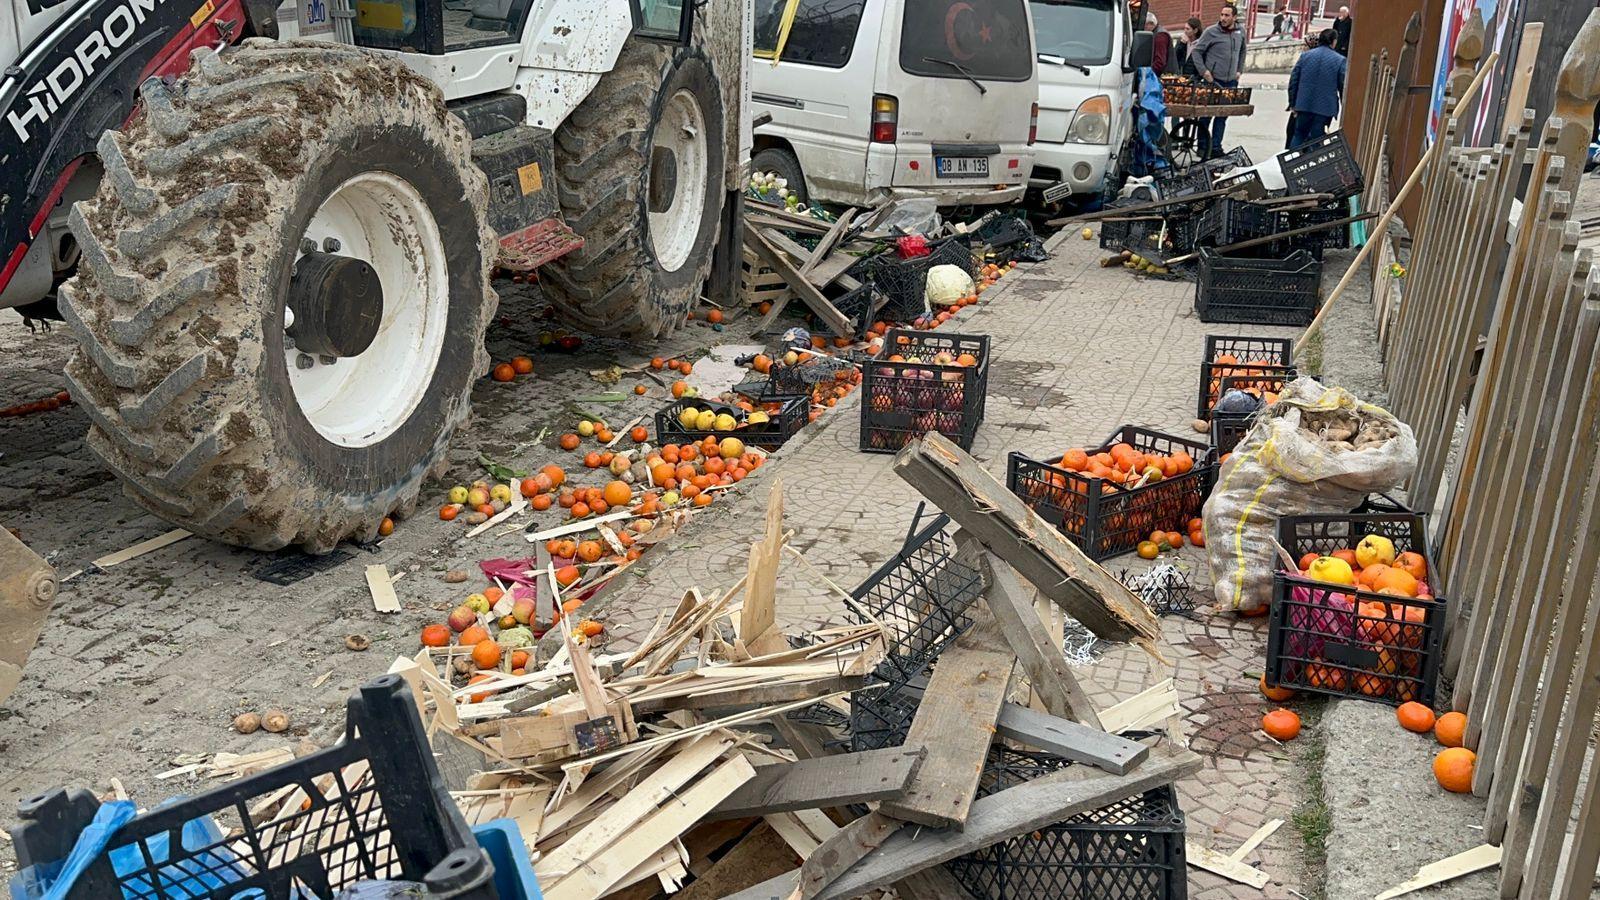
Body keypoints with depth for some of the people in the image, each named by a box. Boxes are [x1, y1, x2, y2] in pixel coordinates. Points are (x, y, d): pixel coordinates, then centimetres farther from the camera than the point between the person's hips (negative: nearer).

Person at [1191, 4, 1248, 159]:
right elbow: (1196, 51, -3)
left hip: (1231, 82, 4)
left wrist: (1239, 70, 15)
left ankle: (1216, 147, 12)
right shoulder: (1212, 32, -7)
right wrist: (1203, 71, -10)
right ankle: (1202, 146, 11)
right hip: (1213, 80, -4)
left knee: (1222, 116, 6)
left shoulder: (1240, 32, 7)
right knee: (1206, 114, 0)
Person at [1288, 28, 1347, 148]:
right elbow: (1343, 88, -3)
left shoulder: (1304, 56, 3)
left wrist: (1293, 104, 11)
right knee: (1316, 139, 3)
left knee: (1299, 135, 15)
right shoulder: (1340, 61, -5)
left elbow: (1293, 82, 3)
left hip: (1303, 105, 2)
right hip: (1325, 108, -2)